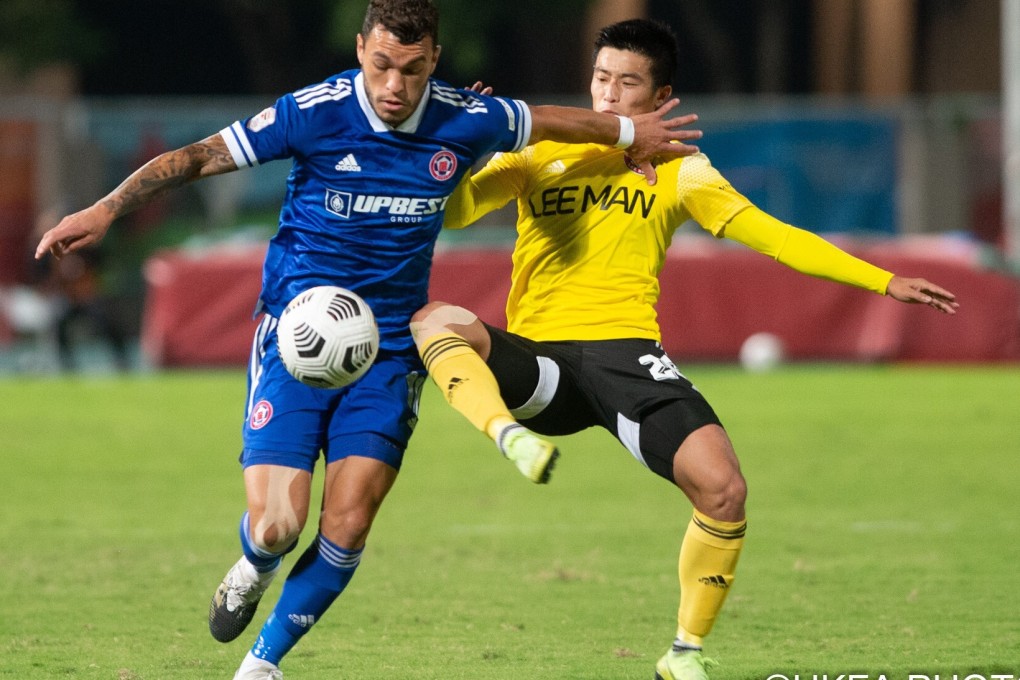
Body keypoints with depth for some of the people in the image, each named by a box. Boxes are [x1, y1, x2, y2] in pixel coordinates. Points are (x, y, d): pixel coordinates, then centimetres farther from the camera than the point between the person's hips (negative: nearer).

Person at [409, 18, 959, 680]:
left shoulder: (677, 171, 14)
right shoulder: (539, 155, 12)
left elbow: (773, 236, 11)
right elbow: (445, 210, 5)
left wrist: (885, 282, 4)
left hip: (627, 353, 0)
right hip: (537, 358, 0)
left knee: (723, 489, -20)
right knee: (436, 320, -29)